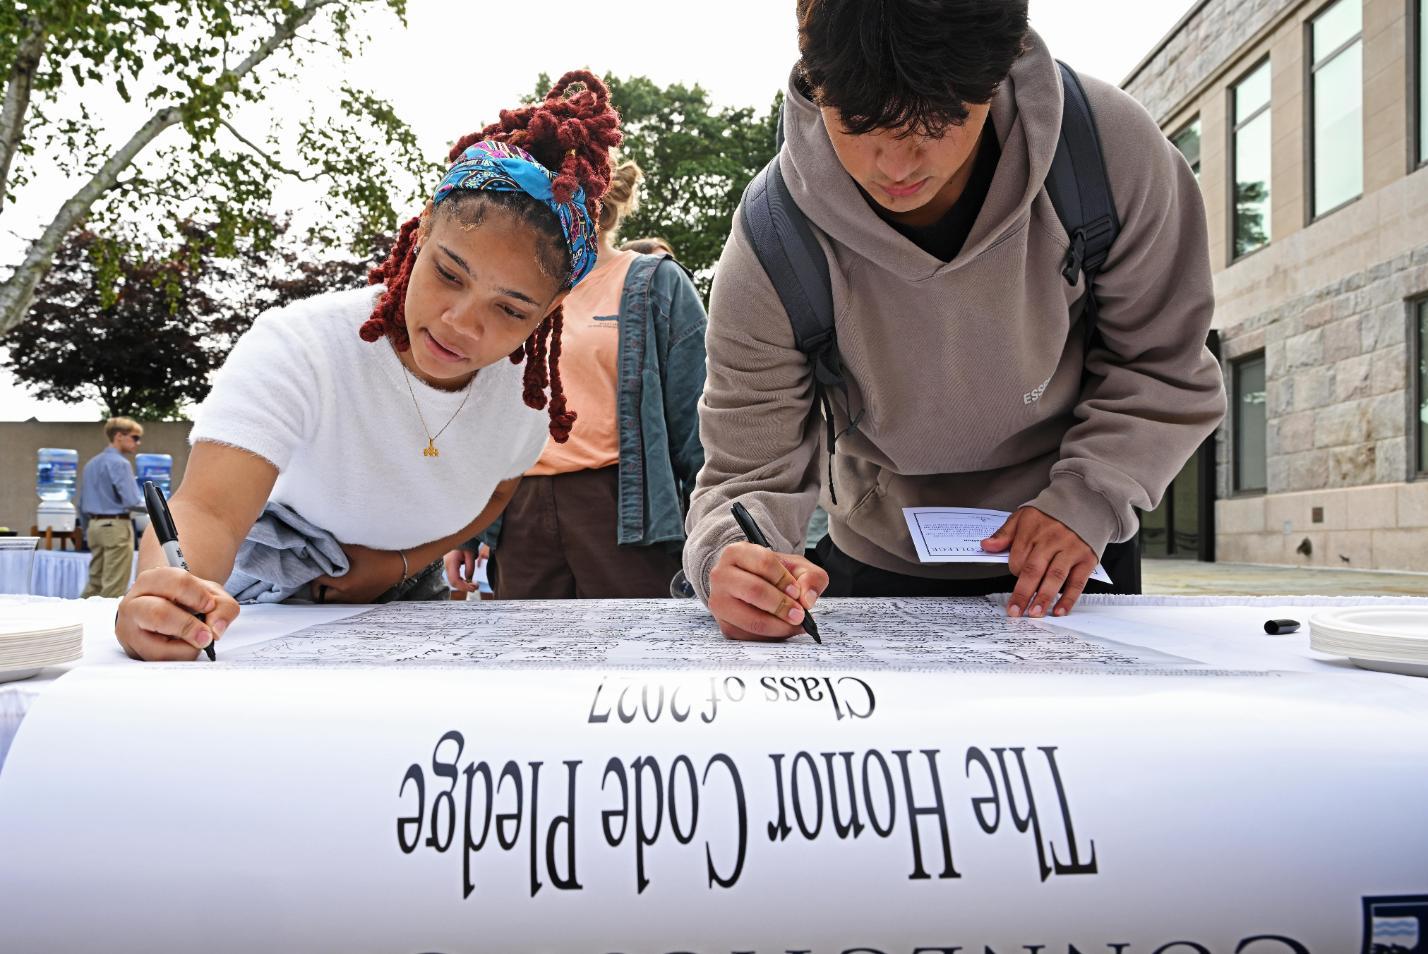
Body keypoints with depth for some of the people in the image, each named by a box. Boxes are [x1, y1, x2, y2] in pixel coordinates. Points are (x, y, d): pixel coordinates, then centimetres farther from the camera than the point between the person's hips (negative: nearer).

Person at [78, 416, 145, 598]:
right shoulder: (120, 463, -11)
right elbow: (132, 501, -18)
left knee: (95, 582, 12)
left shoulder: (91, 463, 16)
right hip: (116, 525, -8)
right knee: (114, 587, -4)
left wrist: (88, 531, 27)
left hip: (95, 525, 8)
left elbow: (82, 504, 21)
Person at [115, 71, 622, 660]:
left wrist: (403, 563, -8)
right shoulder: (298, 347, -26)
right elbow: (208, 509, -38)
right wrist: (158, 591, -58)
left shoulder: (526, 390, -12)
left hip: (403, 603, 2)